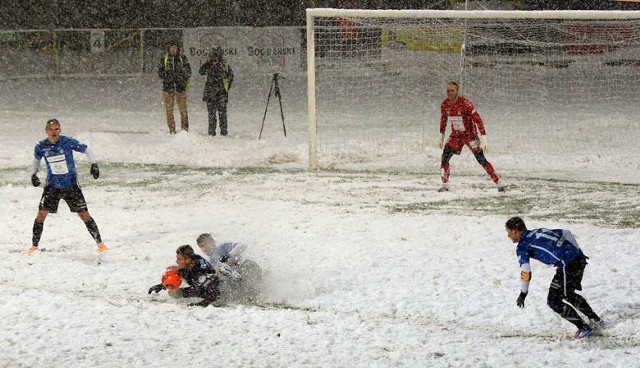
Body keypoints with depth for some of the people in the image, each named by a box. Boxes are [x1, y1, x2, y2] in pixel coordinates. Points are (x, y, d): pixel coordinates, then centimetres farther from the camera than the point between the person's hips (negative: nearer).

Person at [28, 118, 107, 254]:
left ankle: (99, 243, 10)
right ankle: (34, 246, 6)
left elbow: (86, 150, -4)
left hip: (71, 185, -2)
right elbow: (36, 158, 17)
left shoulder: (68, 142, -14)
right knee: (41, 214, -7)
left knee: (84, 214, -2)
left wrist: (94, 164, -16)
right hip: (52, 186, 2)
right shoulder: (41, 146, -5)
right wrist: (34, 174, 9)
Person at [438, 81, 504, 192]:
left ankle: (499, 184, 0)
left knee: (481, 160, -9)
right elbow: (443, 120, 13)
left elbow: (478, 120, -26)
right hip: (456, 135, 5)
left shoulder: (465, 104, -25)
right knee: (445, 157, -11)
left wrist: (484, 138, -30)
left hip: (470, 134, -5)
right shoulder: (445, 105, -6)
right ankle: (445, 186, -1)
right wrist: (441, 136, 16)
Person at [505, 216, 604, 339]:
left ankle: (583, 327, 9)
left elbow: (525, 271, -8)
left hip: (567, 266, -8)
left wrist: (523, 293, 3)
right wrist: (577, 252, 29)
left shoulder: (522, 247, 0)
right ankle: (595, 319, 34)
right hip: (580, 259, 8)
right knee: (568, 294, 29)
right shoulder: (539, 231, 21)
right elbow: (566, 233, 24)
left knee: (553, 301, 7)